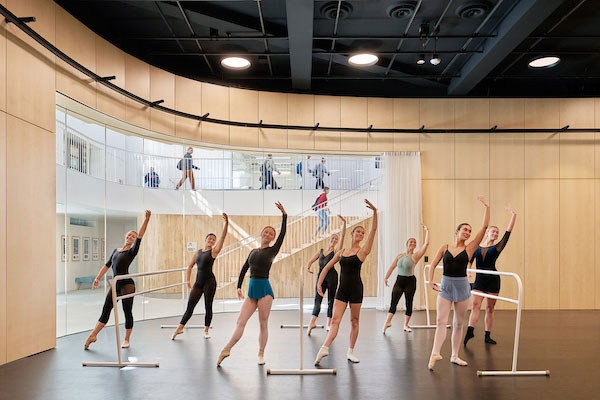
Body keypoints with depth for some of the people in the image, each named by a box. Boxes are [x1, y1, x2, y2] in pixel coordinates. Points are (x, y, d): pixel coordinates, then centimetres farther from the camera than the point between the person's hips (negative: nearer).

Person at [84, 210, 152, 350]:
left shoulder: (132, 251, -1)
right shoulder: (116, 250, 16)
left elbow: (140, 236, -12)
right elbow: (107, 265, 20)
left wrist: (147, 219, -20)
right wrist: (97, 278, 14)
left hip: (127, 284, -5)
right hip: (116, 285, 5)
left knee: (127, 312, 1)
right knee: (106, 309, 5)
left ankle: (126, 339, 13)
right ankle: (92, 335, 10)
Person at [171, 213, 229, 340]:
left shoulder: (214, 251, 0)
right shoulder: (198, 252, 12)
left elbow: (223, 236, -11)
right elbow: (190, 266, 16)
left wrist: (226, 222, -21)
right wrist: (187, 280, 7)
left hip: (209, 281, -3)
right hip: (198, 282, 3)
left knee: (208, 306, 2)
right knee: (190, 306, 4)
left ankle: (206, 330, 14)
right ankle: (179, 328, 11)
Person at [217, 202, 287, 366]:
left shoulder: (272, 250, 3)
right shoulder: (253, 251, 16)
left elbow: (282, 234, -6)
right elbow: (244, 269, 16)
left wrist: (284, 214, -11)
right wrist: (239, 287, 7)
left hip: (264, 288, -4)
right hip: (252, 289, 4)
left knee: (263, 324, 2)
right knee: (240, 322, -2)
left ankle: (261, 354, 14)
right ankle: (226, 349, 1)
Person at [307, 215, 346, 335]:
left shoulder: (336, 251, 5)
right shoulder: (321, 251, 17)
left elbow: (342, 237, -6)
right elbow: (311, 260, 23)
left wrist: (344, 223, -11)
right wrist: (308, 267, 11)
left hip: (332, 275, -3)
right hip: (321, 275, 3)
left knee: (331, 300, 2)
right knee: (317, 299, -8)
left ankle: (329, 324, 5)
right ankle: (312, 321, -18)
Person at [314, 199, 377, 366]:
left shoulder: (363, 251, 0)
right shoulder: (342, 252, 11)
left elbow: (374, 230, -10)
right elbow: (327, 267, 13)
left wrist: (374, 211, -18)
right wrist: (319, 283, 3)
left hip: (356, 288, -2)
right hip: (342, 289, 3)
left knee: (354, 321, 6)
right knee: (335, 319, -8)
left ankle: (350, 352, 17)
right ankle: (324, 348, -19)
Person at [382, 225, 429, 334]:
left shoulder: (415, 256, -2)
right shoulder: (400, 256, 8)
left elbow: (426, 244, -11)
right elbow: (392, 267, 14)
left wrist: (427, 231, -6)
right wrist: (386, 278, 9)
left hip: (410, 281, -2)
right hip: (399, 280, 2)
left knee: (409, 303, 4)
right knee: (394, 302, -10)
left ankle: (406, 325, 14)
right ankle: (388, 321, -19)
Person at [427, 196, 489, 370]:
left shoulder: (469, 248, 1)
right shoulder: (445, 247, 3)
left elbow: (484, 227, -4)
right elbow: (433, 264, 5)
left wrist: (486, 207, -3)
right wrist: (431, 281, -8)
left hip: (462, 287, 1)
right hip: (445, 286, -1)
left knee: (458, 323, 8)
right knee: (441, 321, -11)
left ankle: (454, 356, 19)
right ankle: (435, 353, -19)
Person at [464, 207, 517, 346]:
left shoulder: (497, 248, 6)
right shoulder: (476, 248, 9)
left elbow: (508, 232, 2)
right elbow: (469, 261, 4)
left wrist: (513, 215, 1)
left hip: (493, 280, 0)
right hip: (479, 279, 0)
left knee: (490, 308, 5)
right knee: (475, 305, -12)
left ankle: (487, 336, 12)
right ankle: (470, 331, -23)